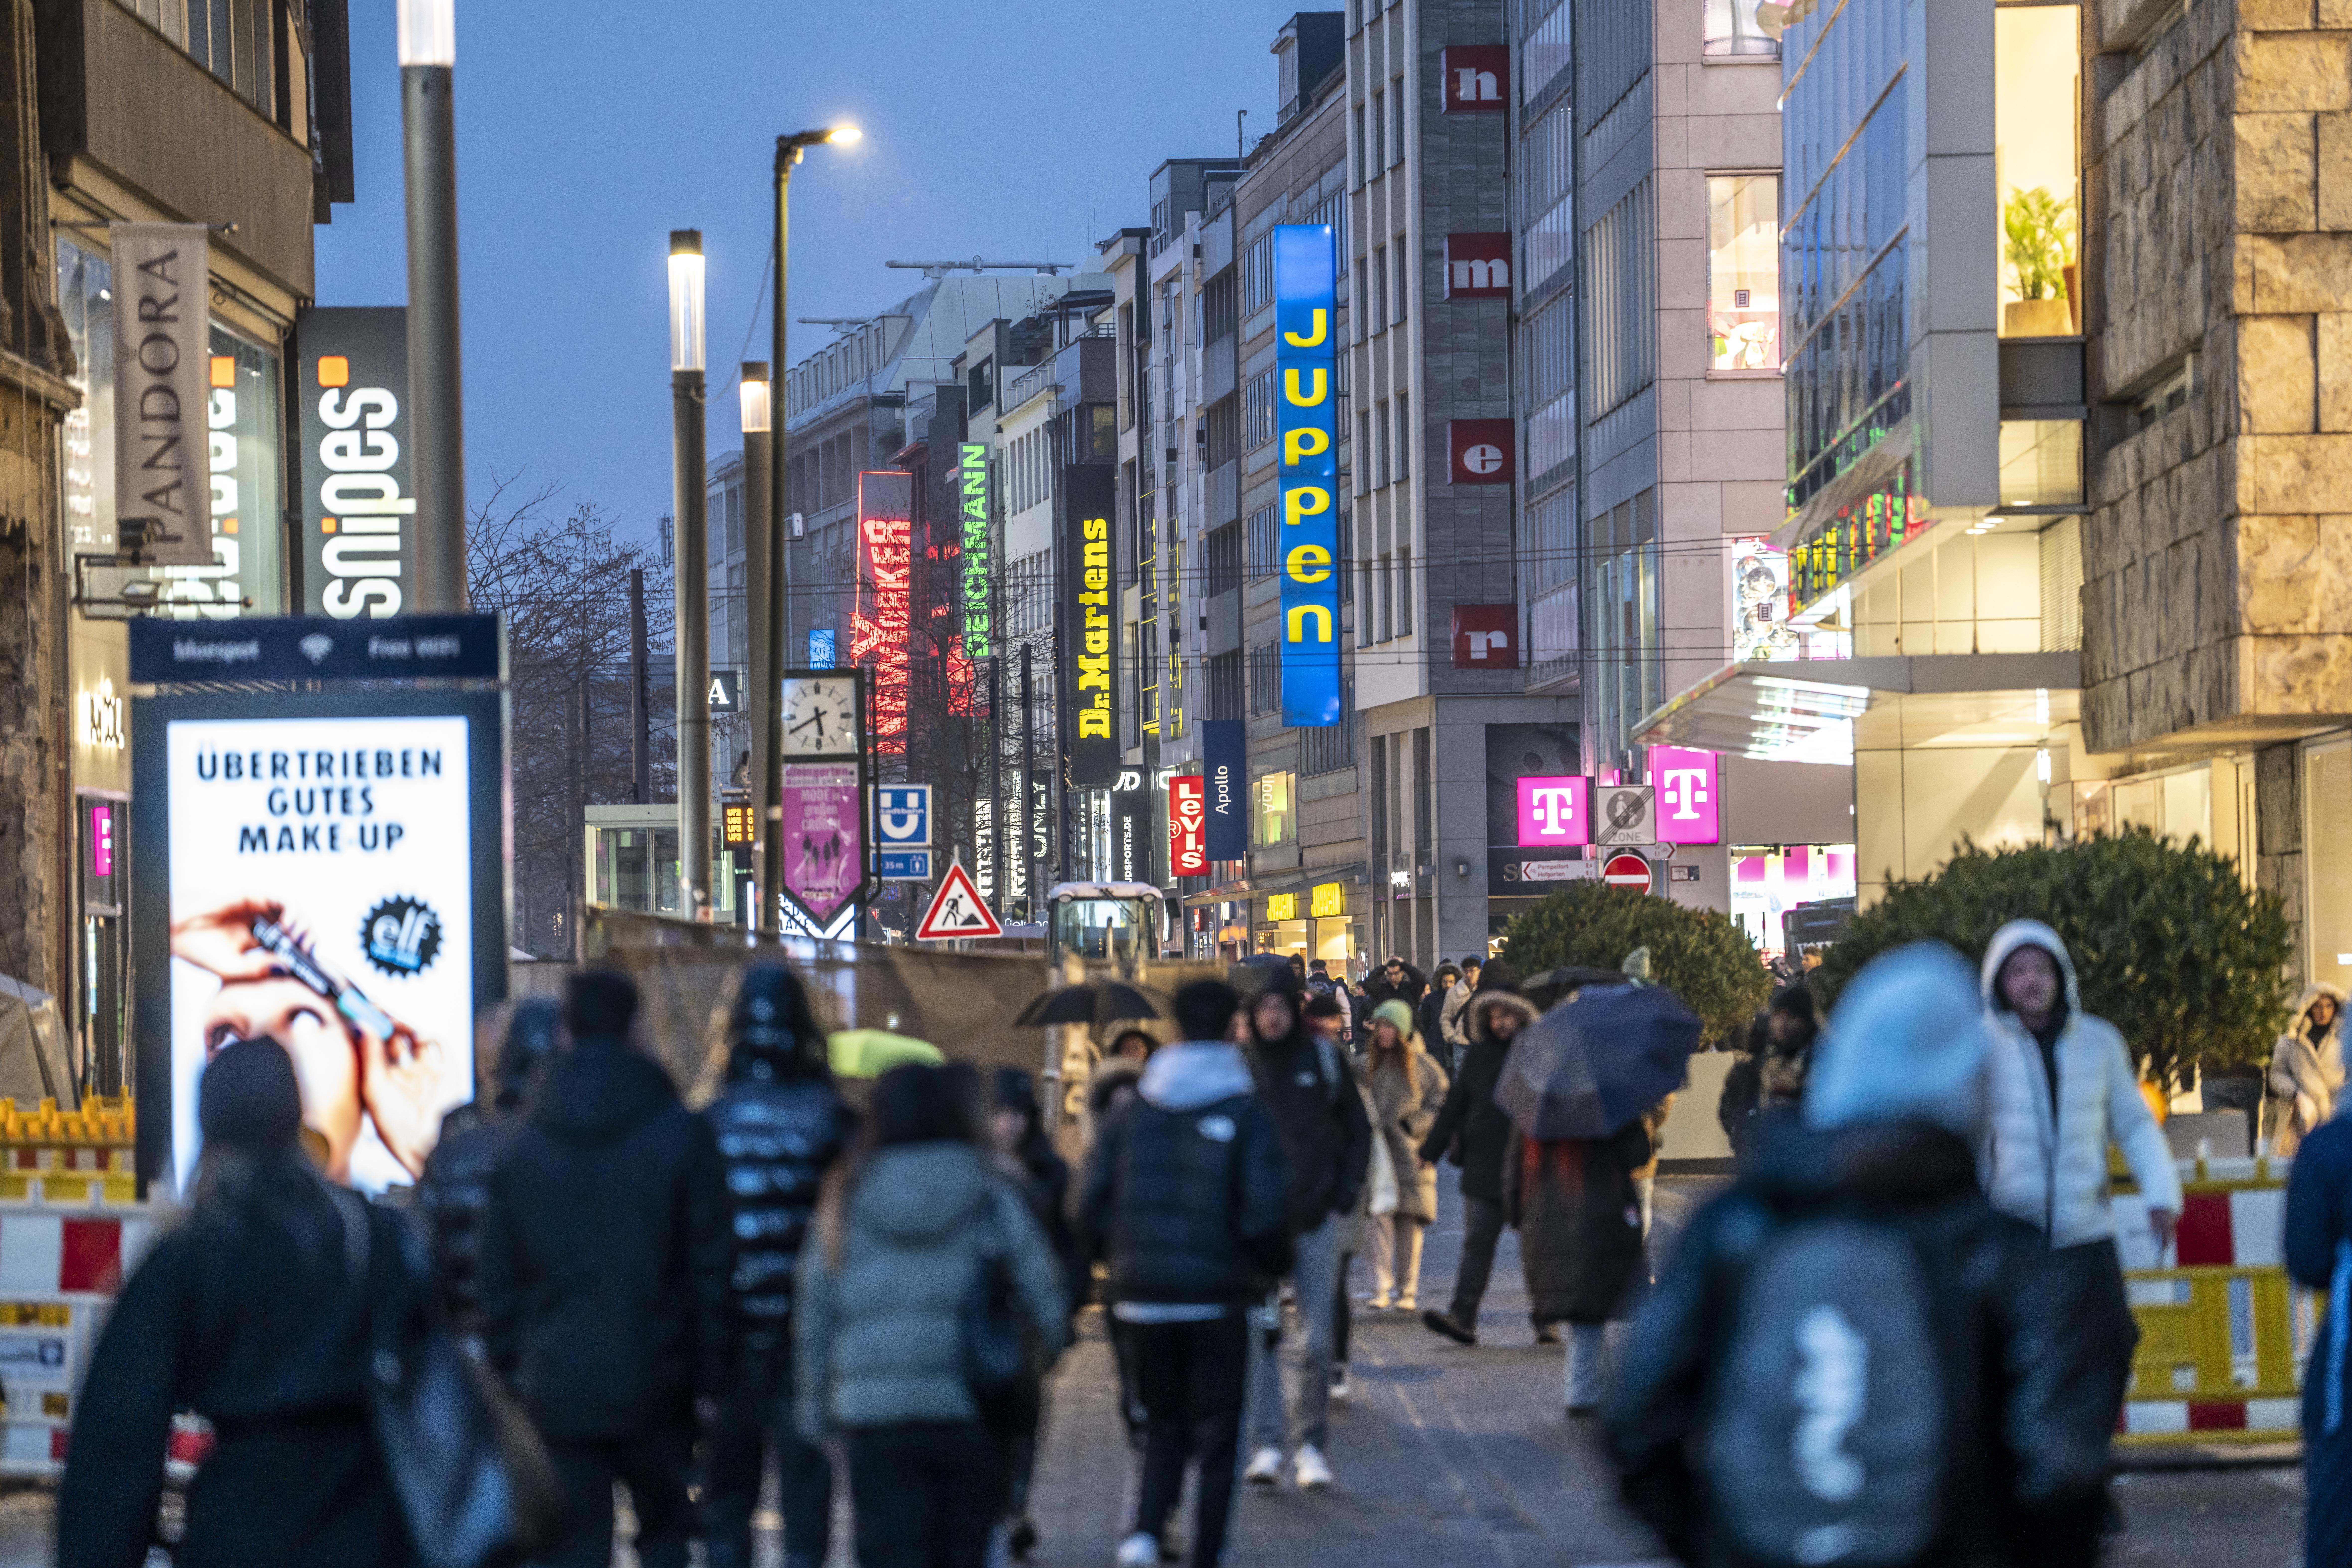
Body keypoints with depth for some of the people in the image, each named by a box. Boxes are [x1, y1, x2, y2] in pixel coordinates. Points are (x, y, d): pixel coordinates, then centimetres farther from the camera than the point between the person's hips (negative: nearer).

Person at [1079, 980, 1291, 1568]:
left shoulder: (1131, 1113, 4)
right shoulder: (1246, 1116, -7)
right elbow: (1265, 1214, -14)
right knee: (1216, 1433, 8)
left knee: (1164, 1425, 17)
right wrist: (1269, 1268, 5)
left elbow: (1091, 1208, 2)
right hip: (1215, 1297, -3)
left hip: (1140, 1295, 3)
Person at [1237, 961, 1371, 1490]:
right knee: (1259, 1333, -9)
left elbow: (1357, 1130, 11)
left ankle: (1312, 1445, 10)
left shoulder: (1324, 1059, 4)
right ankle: (1266, 1445, -8)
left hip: (1316, 1219, 0)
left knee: (1316, 1341, 0)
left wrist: (1344, 1199, 3)